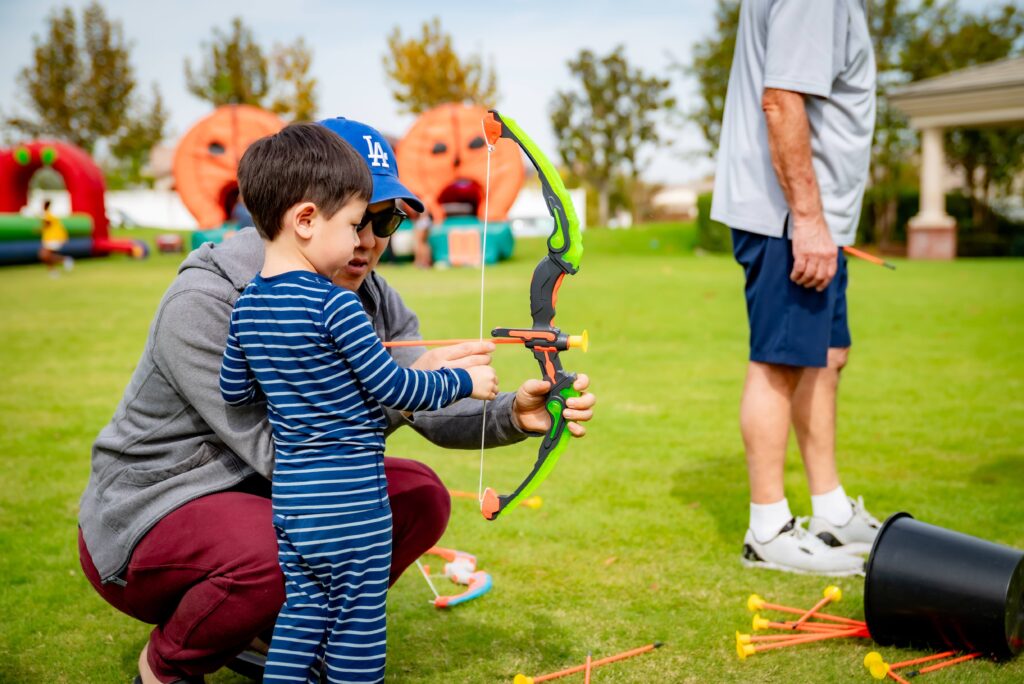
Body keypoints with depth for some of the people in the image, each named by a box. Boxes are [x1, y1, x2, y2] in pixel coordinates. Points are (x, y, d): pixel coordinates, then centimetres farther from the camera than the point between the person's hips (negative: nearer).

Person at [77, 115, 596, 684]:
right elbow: (279, 450, -31)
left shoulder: (370, 300, -3)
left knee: (419, 497, -8)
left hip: (265, 495, 7)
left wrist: (514, 414, -34)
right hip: (148, 515, -7)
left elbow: (436, 413, -13)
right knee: (279, 553, -36)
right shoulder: (204, 302, -26)